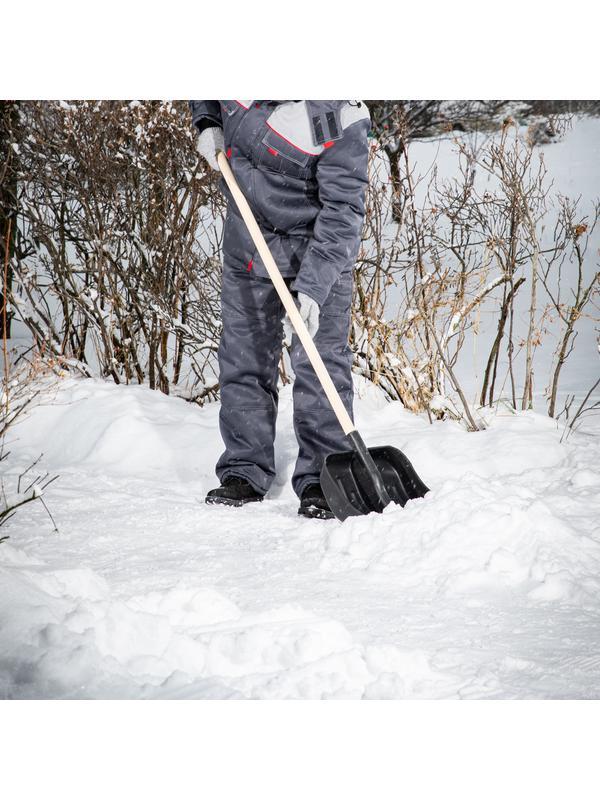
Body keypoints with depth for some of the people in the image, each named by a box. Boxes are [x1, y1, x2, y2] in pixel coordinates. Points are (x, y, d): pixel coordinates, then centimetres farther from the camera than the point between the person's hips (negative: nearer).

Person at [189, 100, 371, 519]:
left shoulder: (340, 119, -29)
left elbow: (342, 210, -27)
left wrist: (313, 285, -32)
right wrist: (208, 122, -5)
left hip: (318, 246, -5)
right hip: (246, 237, 6)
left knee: (320, 362, -9)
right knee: (243, 356, 9)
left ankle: (321, 478, -1)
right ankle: (245, 472, 19)